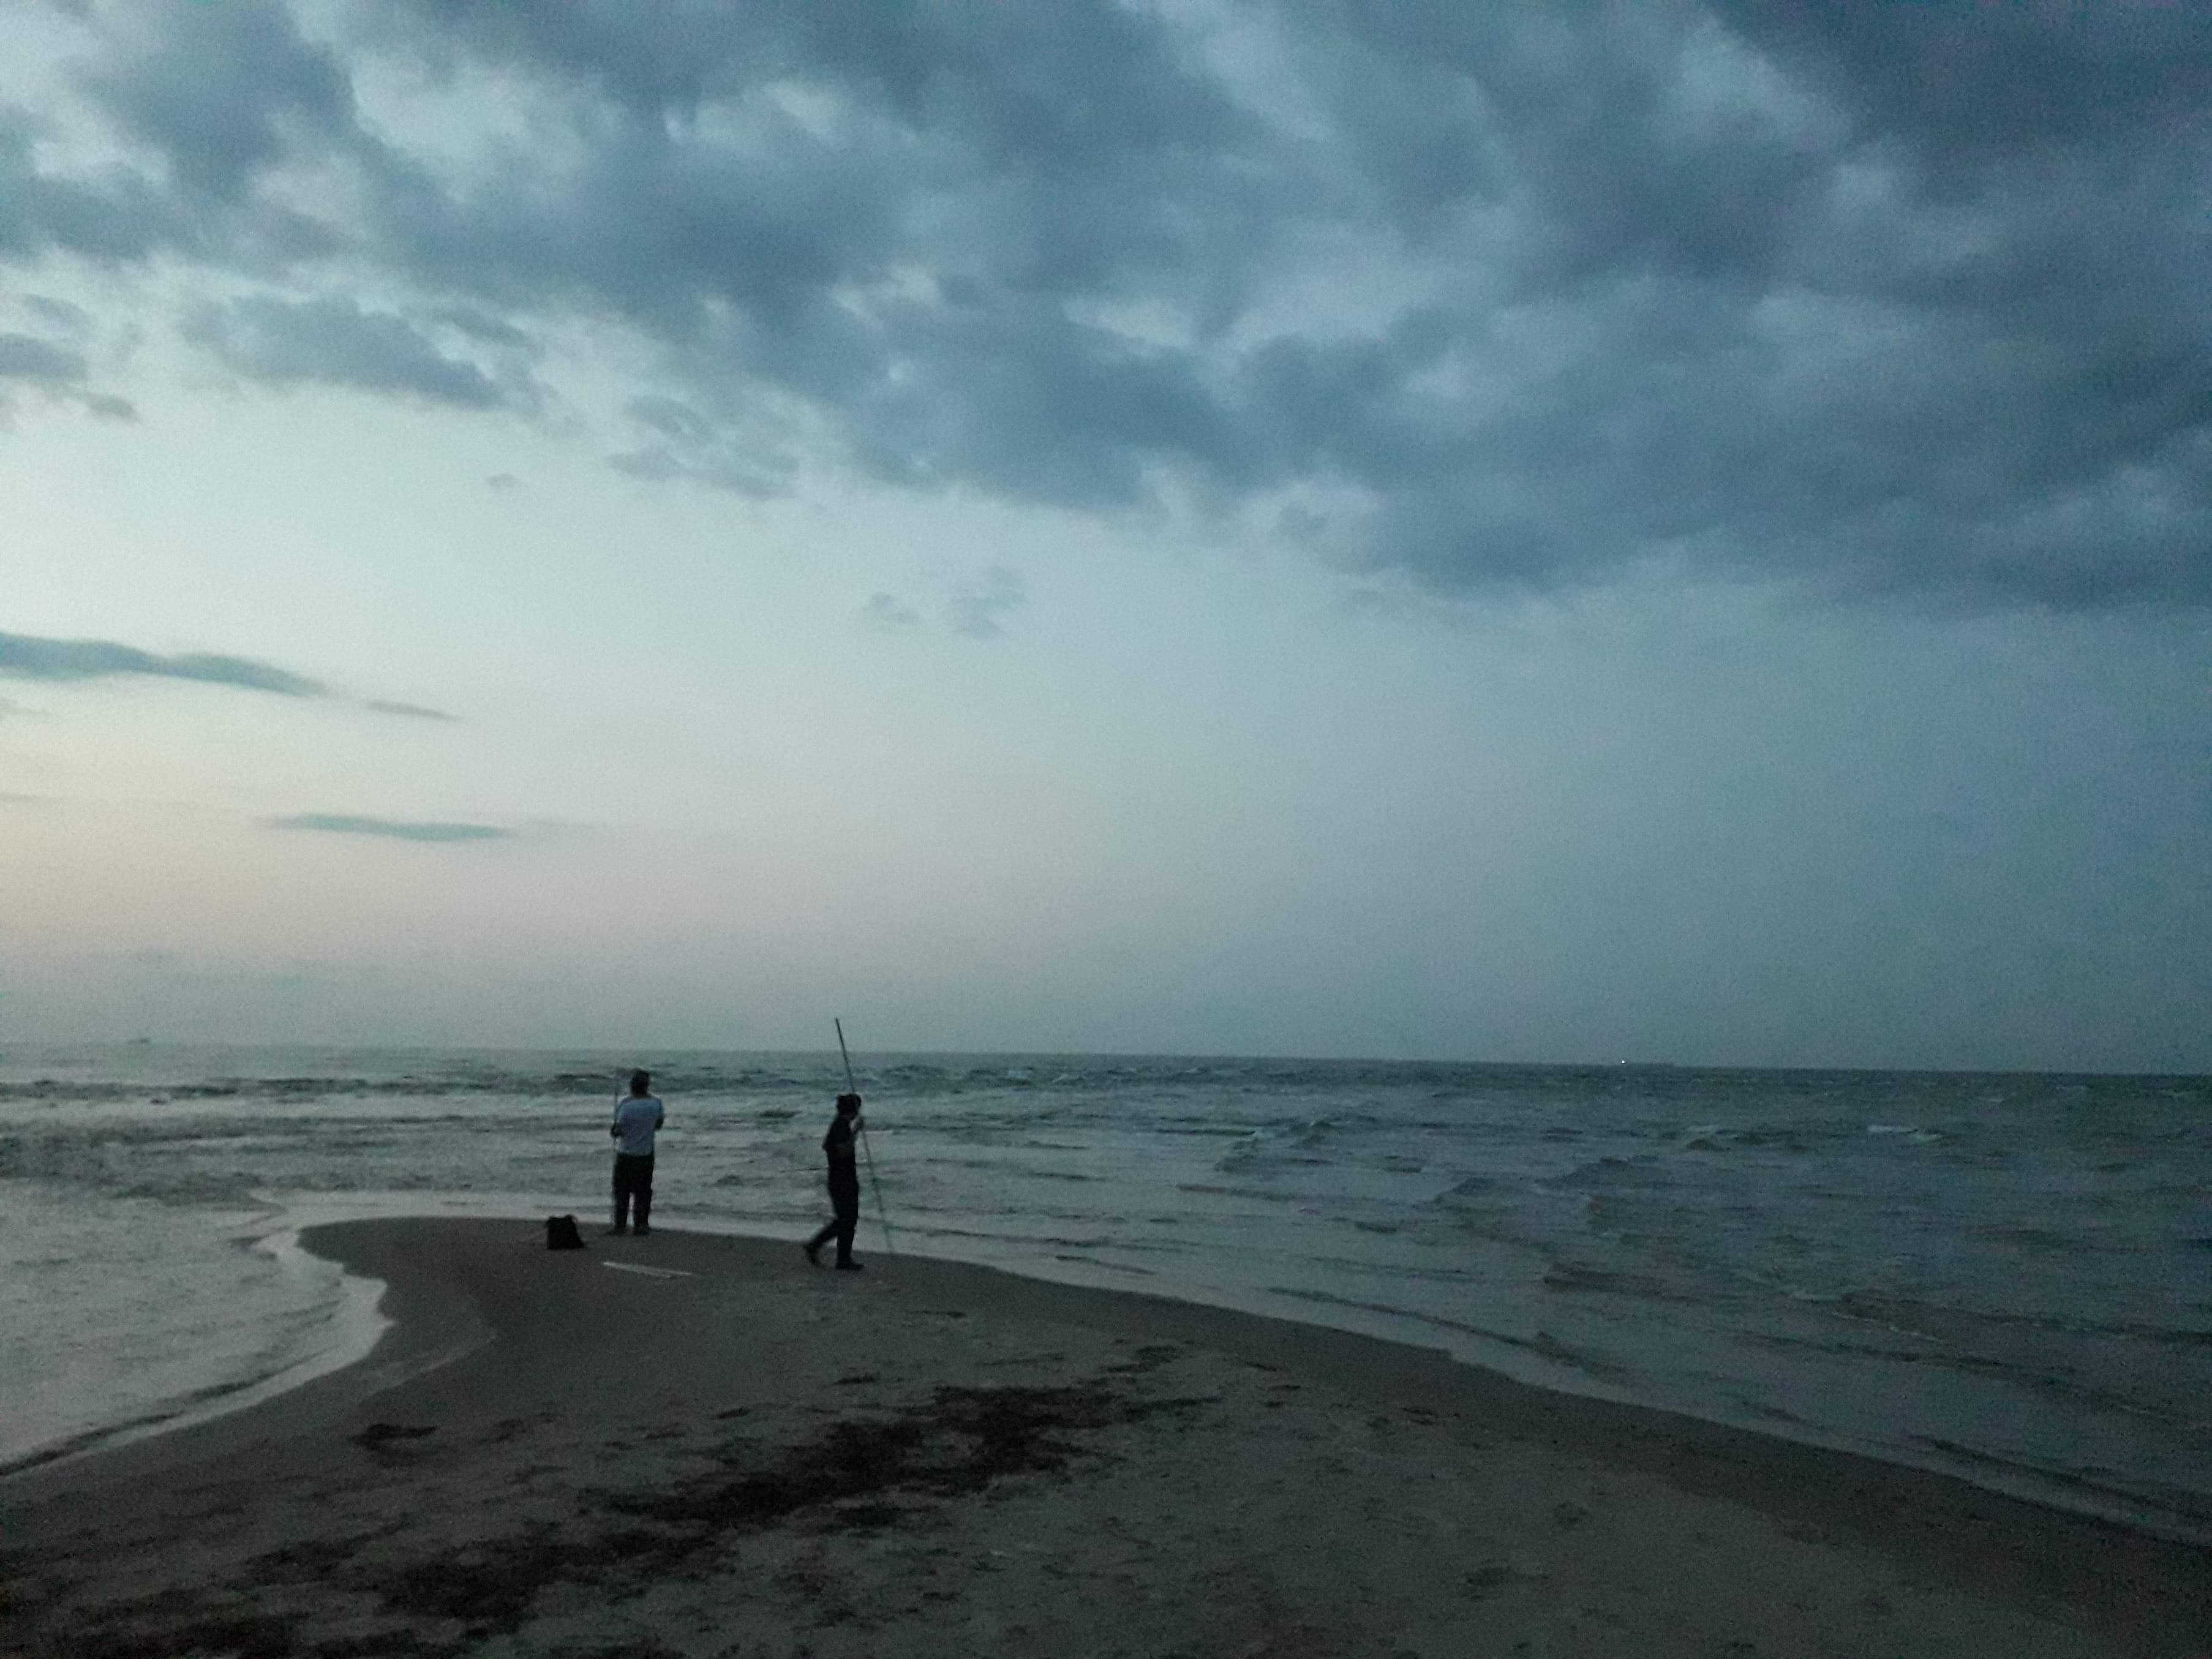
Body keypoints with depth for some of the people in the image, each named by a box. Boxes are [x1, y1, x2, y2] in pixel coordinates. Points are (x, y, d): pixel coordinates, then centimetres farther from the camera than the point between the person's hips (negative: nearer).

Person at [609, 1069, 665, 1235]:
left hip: (625, 1154, -1)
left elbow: (617, 1131, -13)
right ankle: (642, 1225, 10)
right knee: (643, 1191, 10)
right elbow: (658, 1124, 3)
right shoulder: (655, 1104, -9)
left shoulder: (624, 1104, -14)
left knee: (622, 1190, 9)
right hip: (645, 1154, 1)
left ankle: (620, 1224, 11)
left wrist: (612, 1129, 7)